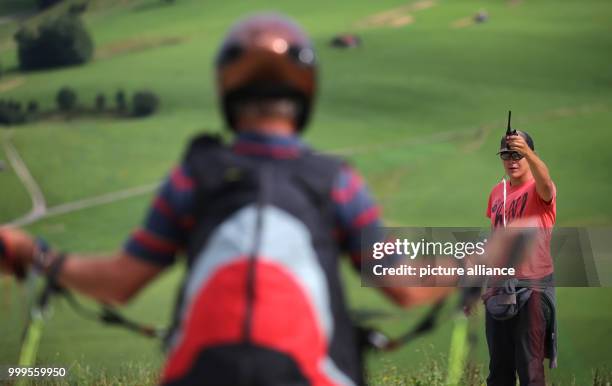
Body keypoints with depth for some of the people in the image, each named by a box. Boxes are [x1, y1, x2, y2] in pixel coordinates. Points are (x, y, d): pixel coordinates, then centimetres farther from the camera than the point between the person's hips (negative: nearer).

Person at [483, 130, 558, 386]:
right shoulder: (497, 192, 10)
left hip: (532, 285, -6)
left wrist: (527, 151, -52)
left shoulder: (540, 190, -9)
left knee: (529, 365, -5)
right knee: (499, 363, 13)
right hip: (499, 286, 6)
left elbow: (545, 180, -35)